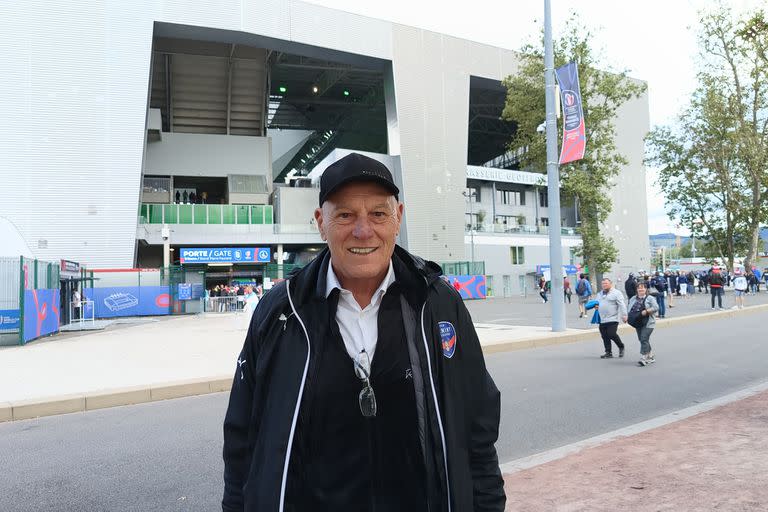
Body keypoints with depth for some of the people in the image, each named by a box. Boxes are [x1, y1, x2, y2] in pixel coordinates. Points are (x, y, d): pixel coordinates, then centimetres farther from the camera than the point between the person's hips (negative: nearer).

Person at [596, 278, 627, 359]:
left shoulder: (616, 293, -3)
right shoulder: (599, 294, 18)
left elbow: (622, 305, -9)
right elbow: (597, 303, 29)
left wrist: (624, 315, -16)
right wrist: (596, 306, 5)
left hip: (612, 319, -6)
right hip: (602, 320, 7)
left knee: (612, 334, -13)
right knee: (605, 337, 5)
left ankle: (621, 347, 13)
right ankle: (608, 353, 14)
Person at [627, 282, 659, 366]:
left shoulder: (650, 298, -2)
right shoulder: (633, 299, 13)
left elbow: (656, 308, -11)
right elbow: (628, 308, 17)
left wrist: (646, 311, -20)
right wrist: (629, 317, -1)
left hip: (648, 324, -6)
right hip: (638, 324, 6)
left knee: (644, 340, -14)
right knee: (642, 340, 11)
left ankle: (644, 359, -13)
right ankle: (651, 357, 26)